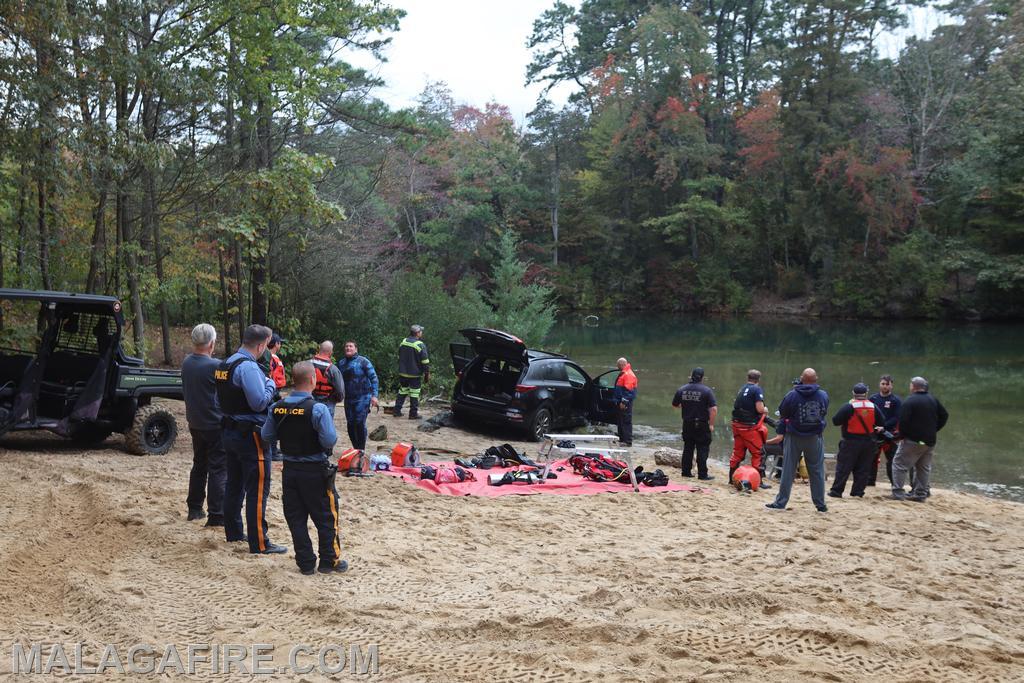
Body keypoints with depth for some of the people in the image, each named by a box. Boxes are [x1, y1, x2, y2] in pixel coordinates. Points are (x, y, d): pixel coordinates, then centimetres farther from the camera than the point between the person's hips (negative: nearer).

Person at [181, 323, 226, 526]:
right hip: (214, 424, -7)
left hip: (195, 423, 7)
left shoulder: (186, 363, 1)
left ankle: (194, 508, 27)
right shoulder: (215, 366, -21)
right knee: (218, 470, -2)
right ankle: (217, 516, -3)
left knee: (199, 465, 20)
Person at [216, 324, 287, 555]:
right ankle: (259, 544, -3)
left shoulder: (226, 364, 11)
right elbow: (260, 402, -24)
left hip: (229, 431, 10)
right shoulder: (248, 367, -20)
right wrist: (270, 384, -9)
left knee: (234, 484, 19)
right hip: (249, 435, -10)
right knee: (257, 490, -5)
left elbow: (219, 399, 20)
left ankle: (233, 532, 30)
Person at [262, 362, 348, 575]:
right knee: (326, 517, 10)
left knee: (296, 518, 12)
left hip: (290, 470, 5)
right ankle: (329, 561, 17)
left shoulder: (277, 408, -2)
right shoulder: (318, 408, -19)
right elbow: (330, 440, -23)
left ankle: (305, 563, 17)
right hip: (315, 471, -4)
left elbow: (267, 436, 4)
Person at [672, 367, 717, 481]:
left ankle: (686, 471, 21)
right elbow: (713, 409, -18)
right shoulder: (706, 390, -12)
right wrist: (711, 424, -8)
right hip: (702, 425, -4)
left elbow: (674, 405, 14)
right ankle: (702, 474, 4)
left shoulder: (682, 389, 1)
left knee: (687, 448, 16)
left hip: (687, 424, 4)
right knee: (702, 450, 3)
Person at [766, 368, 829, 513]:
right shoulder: (823, 395, -6)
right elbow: (824, 413, 9)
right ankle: (820, 504, 13)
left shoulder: (792, 395, -13)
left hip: (794, 437, -1)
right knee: (817, 471, 10)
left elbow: (782, 413, -3)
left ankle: (781, 502, 7)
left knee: (788, 470, 4)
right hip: (815, 438, 2)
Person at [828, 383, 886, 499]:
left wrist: (845, 420, 6)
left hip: (851, 442, -3)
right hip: (868, 441, 3)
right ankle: (858, 492, 11)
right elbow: (882, 423, 6)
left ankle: (836, 491, 2)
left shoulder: (849, 406, -13)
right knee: (863, 469, 11)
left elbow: (835, 421, -13)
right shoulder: (873, 406, 0)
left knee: (843, 467, 2)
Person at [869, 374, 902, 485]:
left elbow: (897, 418, -9)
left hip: (890, 434, -3)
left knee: (892, 459, -5)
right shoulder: (873, 398, 9)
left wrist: (883, 426, -19)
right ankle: (870, 481, 18)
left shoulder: (896, 400, -2)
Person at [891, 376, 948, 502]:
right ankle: (921, 493, 17)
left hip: (913, 440, -7)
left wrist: (903, 434, -7)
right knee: (924, 468, 16)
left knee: (899, 464, -3)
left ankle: (898, 493, -10)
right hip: (930, 441, 7)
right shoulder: (933, 400, 9)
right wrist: (933, 430, 15)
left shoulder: (910, 401, -13)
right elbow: (944, 416, 15)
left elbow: (903, 420, -20)